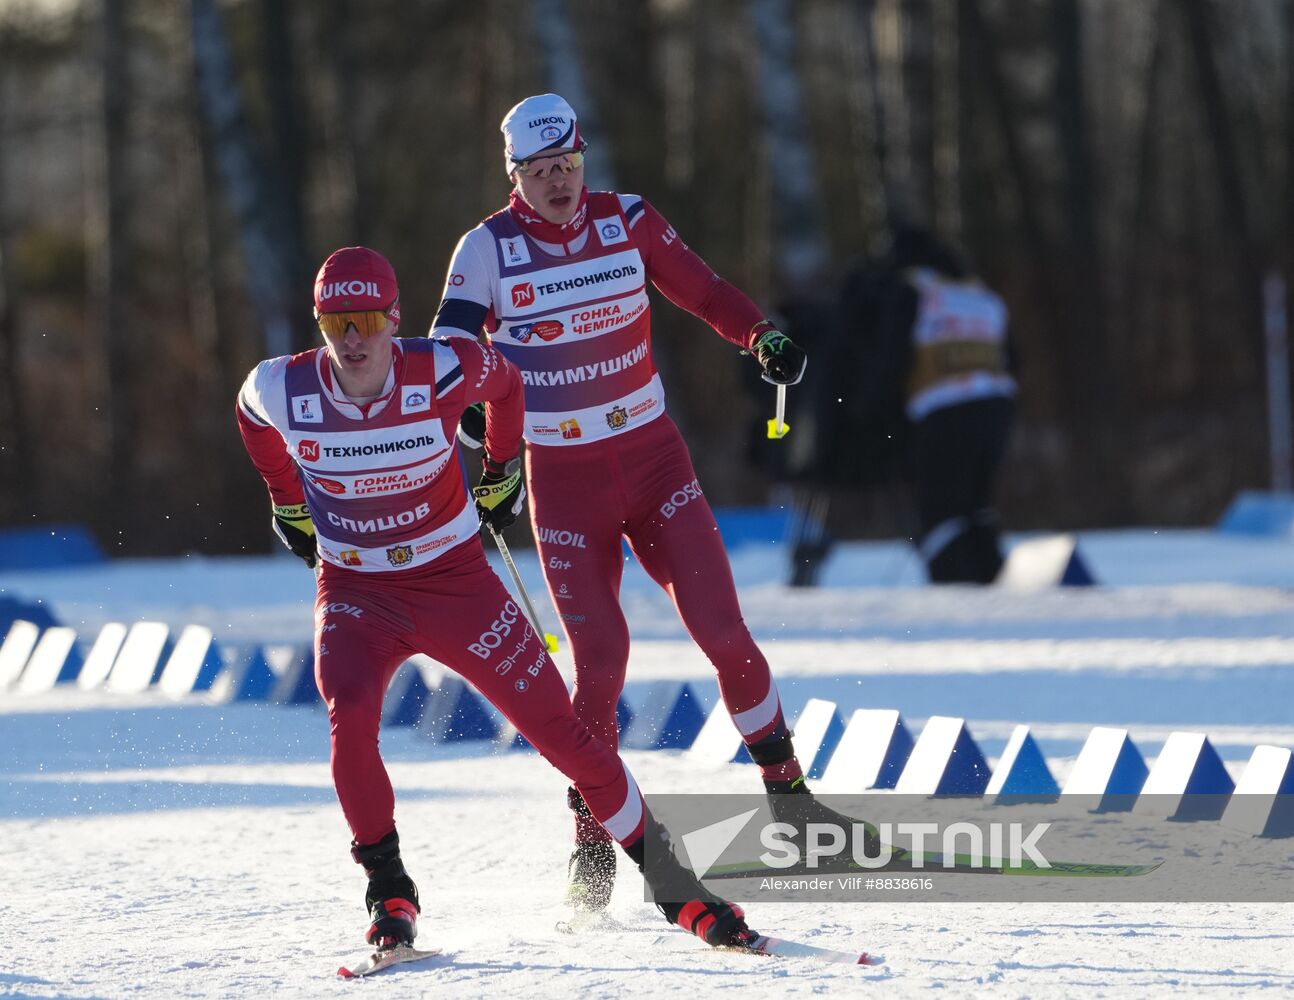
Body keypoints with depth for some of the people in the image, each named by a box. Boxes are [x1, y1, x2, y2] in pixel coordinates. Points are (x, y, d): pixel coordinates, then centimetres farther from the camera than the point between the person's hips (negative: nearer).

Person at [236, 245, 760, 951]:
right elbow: (252, 416, 11)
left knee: (560, 729, -3)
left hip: (454, 578, 0)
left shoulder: (442, 373, -19)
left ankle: (674, 887, 11)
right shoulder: (280, 391, -16)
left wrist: (501, 472, 15)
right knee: (349, 715, -29)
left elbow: (504, 383, 5)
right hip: (354, 590, 0)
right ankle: (388, 891, -9)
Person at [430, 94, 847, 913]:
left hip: (654, 458, 2)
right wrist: (470, 411, -33)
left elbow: (703, 291, 10)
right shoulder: (489, 249, -7)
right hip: (563, 479, -2)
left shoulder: (628, 222, 0)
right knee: (600, 658, -11)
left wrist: (762, 336, -9)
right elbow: (446, 352, -12)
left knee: (723, 631, -6)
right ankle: (594, 837, 4)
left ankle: (787, 787, 12)